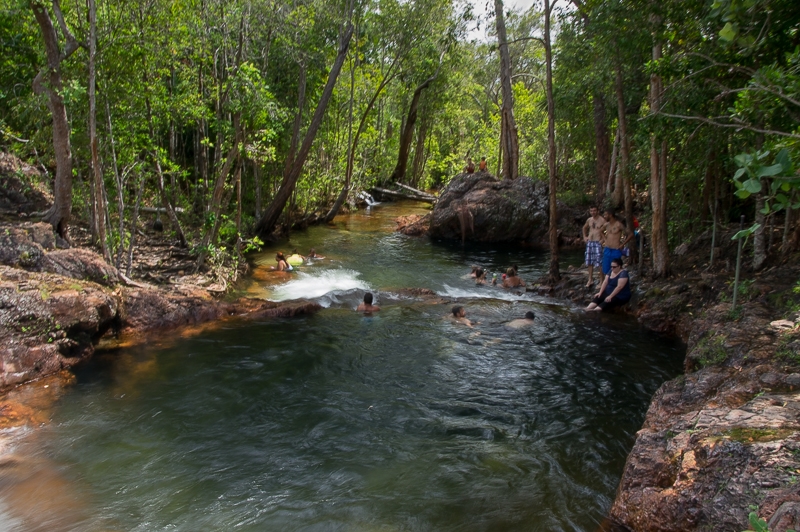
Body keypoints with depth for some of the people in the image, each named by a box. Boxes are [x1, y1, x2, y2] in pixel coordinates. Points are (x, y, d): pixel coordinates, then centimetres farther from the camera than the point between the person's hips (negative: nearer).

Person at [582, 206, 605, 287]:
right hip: (589, 242, 6)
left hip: (598, 243, -6)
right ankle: (590, 280, 22)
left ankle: (601, 281, -1)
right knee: (589, 262, 12)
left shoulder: (602, 220, -9)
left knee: (599, 263, -8)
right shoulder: (589, 220, 10)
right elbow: (584, 228, 29)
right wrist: (584, 236, 19)